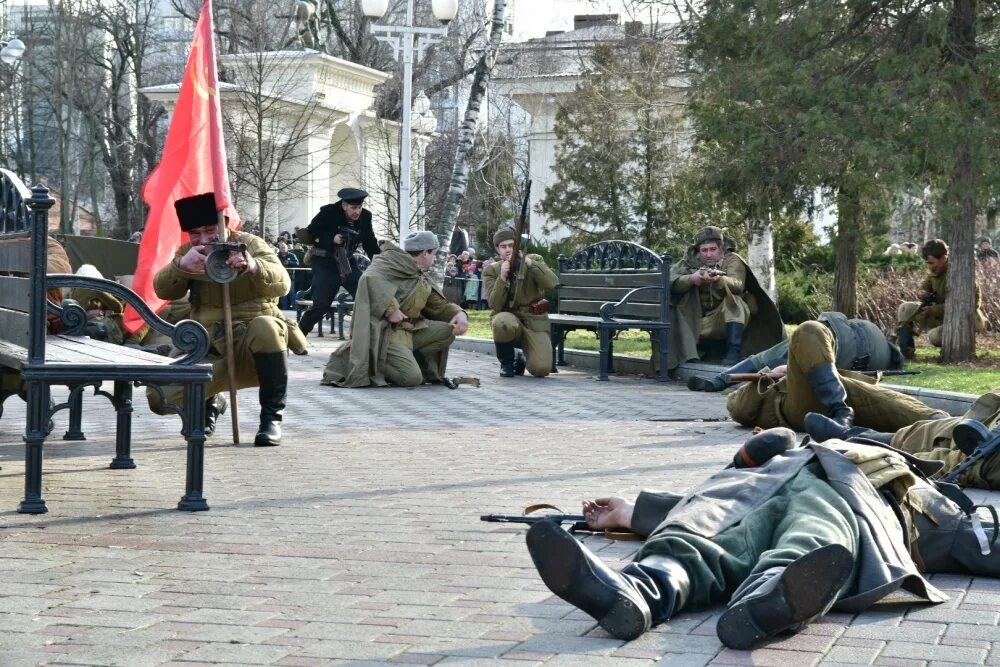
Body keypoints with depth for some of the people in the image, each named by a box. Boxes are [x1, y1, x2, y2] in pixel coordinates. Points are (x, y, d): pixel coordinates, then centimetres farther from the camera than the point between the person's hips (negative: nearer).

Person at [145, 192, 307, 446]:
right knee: (160, 397, -16)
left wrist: (252, 266, -43)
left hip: (254, 348, -3)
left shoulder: (250, 244, -3)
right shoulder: (189, 253, 7)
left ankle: (272, 417, -21)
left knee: (265, 327, -38)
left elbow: (281, 283, -20)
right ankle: (209, 403, 20)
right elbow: (162, 290, -8)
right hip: (207, 348, 3)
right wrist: (181, 265, -30)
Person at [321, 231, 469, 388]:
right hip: (383, 331, -9)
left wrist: (459, 313, 1)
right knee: (412, 378, -24)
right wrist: (391, 308, -30)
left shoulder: (422, 279, 20)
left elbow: (439, 305, 22)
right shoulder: (392, 261, -6)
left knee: (448, 331, -3)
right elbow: (370, 280, -25)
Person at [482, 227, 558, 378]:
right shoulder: (491, 270, 2)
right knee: (503, 323, -40)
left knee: (541, 369, -22)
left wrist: (528, 262, -24)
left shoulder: (535, 261, 3)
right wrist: (502, 278, -23)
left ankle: (521, 358, 17)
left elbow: (552, 283, -16)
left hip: (534, 321, 0)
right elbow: (495, 305, -10)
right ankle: (507, 362, -8)